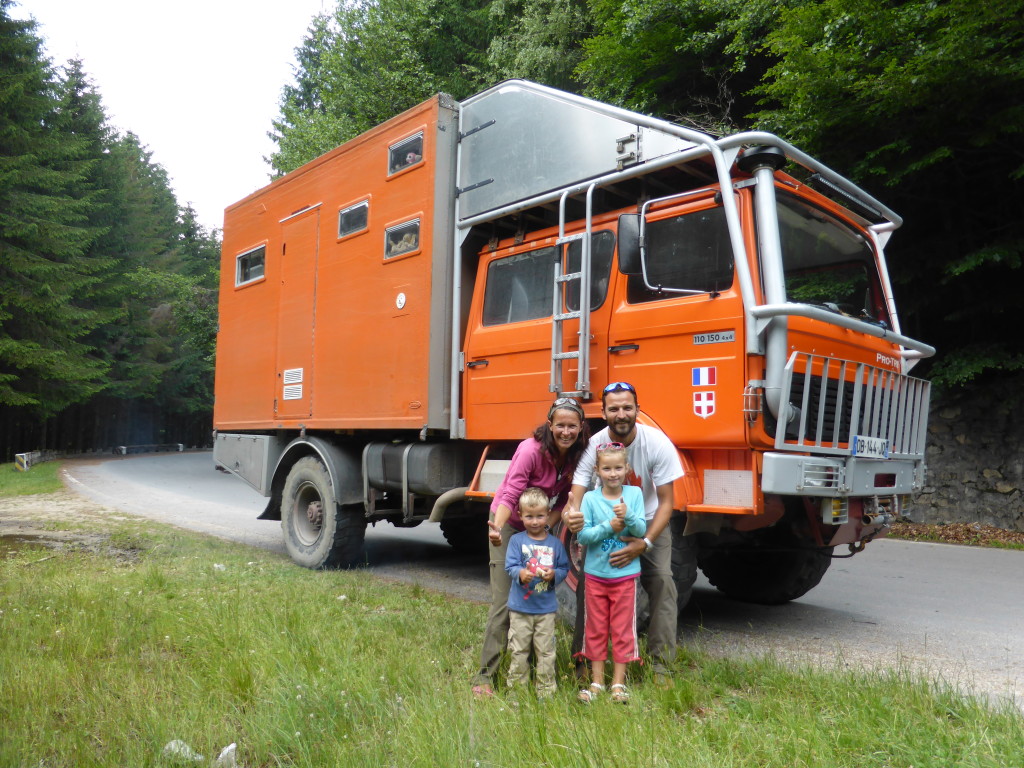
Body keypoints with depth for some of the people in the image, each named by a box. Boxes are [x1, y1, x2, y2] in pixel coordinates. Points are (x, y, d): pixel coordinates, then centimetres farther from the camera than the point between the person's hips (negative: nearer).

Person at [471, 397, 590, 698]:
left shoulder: (576, 456, -10)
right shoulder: (531, 450, -28)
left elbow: (564, 500, -4)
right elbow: (510, 495, -34)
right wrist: (496, 528, -49)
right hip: (508, 525, -6)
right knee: (504, 602, -9)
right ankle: (484, 676, -2)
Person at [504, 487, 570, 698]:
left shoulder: (554, 543, 3)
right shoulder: (516, 540, -2)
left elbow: (564, 568, 5)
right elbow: (510, 566, -8)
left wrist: (554, 574, -16)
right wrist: (521, 573, -29)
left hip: (546, 608, 1)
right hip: (520, 607, -1)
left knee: (546, 651, 6)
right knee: (519, 650, 8)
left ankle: (546, 690, 17)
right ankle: (517, 687, 22)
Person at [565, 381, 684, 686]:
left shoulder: (657, 443, -24)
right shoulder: (593, 445, -22)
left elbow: (666, 502, -20)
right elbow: (577, 493, -27)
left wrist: (644, 543, -31)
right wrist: (571, 513, -52)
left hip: (649, 523, 0)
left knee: (661, 581, -15)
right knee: (587, 582, -7)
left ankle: (661, 663, -2)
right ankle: (582, 658, 9)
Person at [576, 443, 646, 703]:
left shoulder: (634, 494, -4)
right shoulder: (590, 498, -6)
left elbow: (642, 530, -8)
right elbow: (582, 535, -10)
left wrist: (628, 516, -26)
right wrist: (608, 527, -22)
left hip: (625, 574, 0)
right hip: (595, 574, 1)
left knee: (622, 630, 8)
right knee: (596, 629, 11)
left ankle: (618, 683, 22)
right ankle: (597, 682, 24)